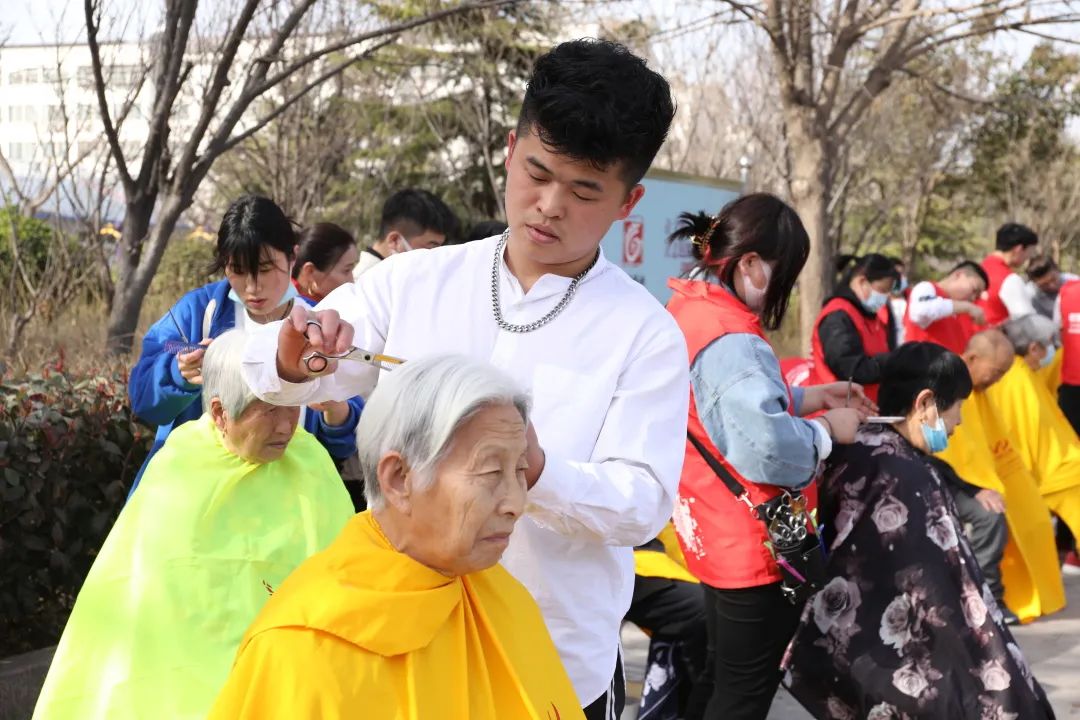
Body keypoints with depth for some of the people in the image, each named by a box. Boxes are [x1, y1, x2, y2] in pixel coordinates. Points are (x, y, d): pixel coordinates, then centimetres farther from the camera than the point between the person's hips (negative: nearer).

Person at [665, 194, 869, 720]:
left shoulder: (686, 312, 5)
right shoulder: (730, 340, -26)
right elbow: (767, 447, -32)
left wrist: (808, 397, 12)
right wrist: (828, 430, -15)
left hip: (713, 534, 10)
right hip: (752, 545, -10)